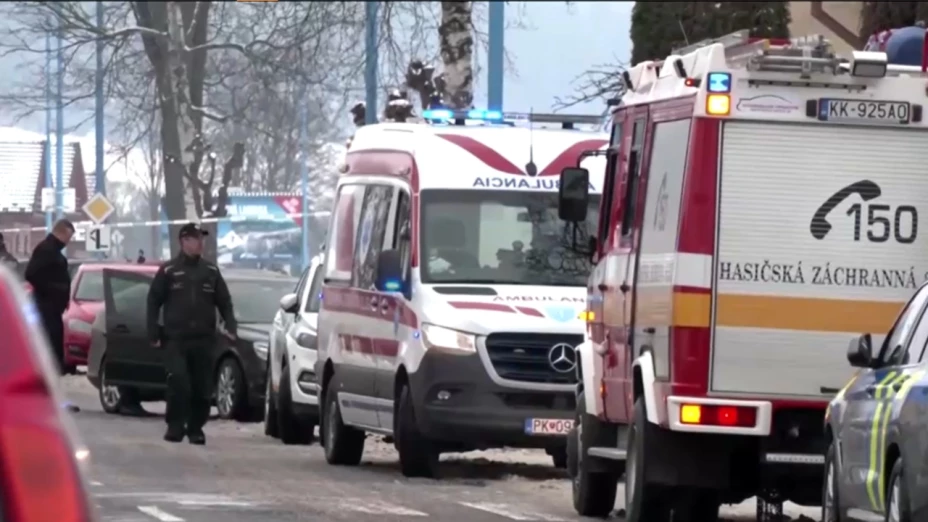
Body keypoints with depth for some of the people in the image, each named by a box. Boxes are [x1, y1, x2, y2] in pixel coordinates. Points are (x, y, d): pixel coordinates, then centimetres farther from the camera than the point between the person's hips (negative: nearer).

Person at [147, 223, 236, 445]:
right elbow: (153, 301, 4)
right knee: (178, 382, -16)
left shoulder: (211, 271, 12)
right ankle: (175, 426, -4)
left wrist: (230, 325, -2)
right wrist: (153, 333, -4)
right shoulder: (168, 271, 3)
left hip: (203, 339, 3)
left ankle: (196, 428, 13)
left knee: (201, 386, 2)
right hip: (175, 338, -3)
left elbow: (224, 301, 14)